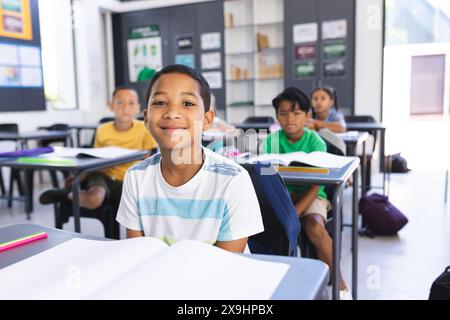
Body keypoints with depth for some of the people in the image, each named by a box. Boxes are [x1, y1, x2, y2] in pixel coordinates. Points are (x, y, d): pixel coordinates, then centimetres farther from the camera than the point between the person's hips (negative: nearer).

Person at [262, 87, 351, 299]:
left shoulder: (315, 142, -9)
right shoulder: (271, 141, -1)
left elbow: (315, 185, -14)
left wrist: (294, 212, -27)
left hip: (310, 195, -2)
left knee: (315, 229, -31)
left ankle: (339, 282, -7)